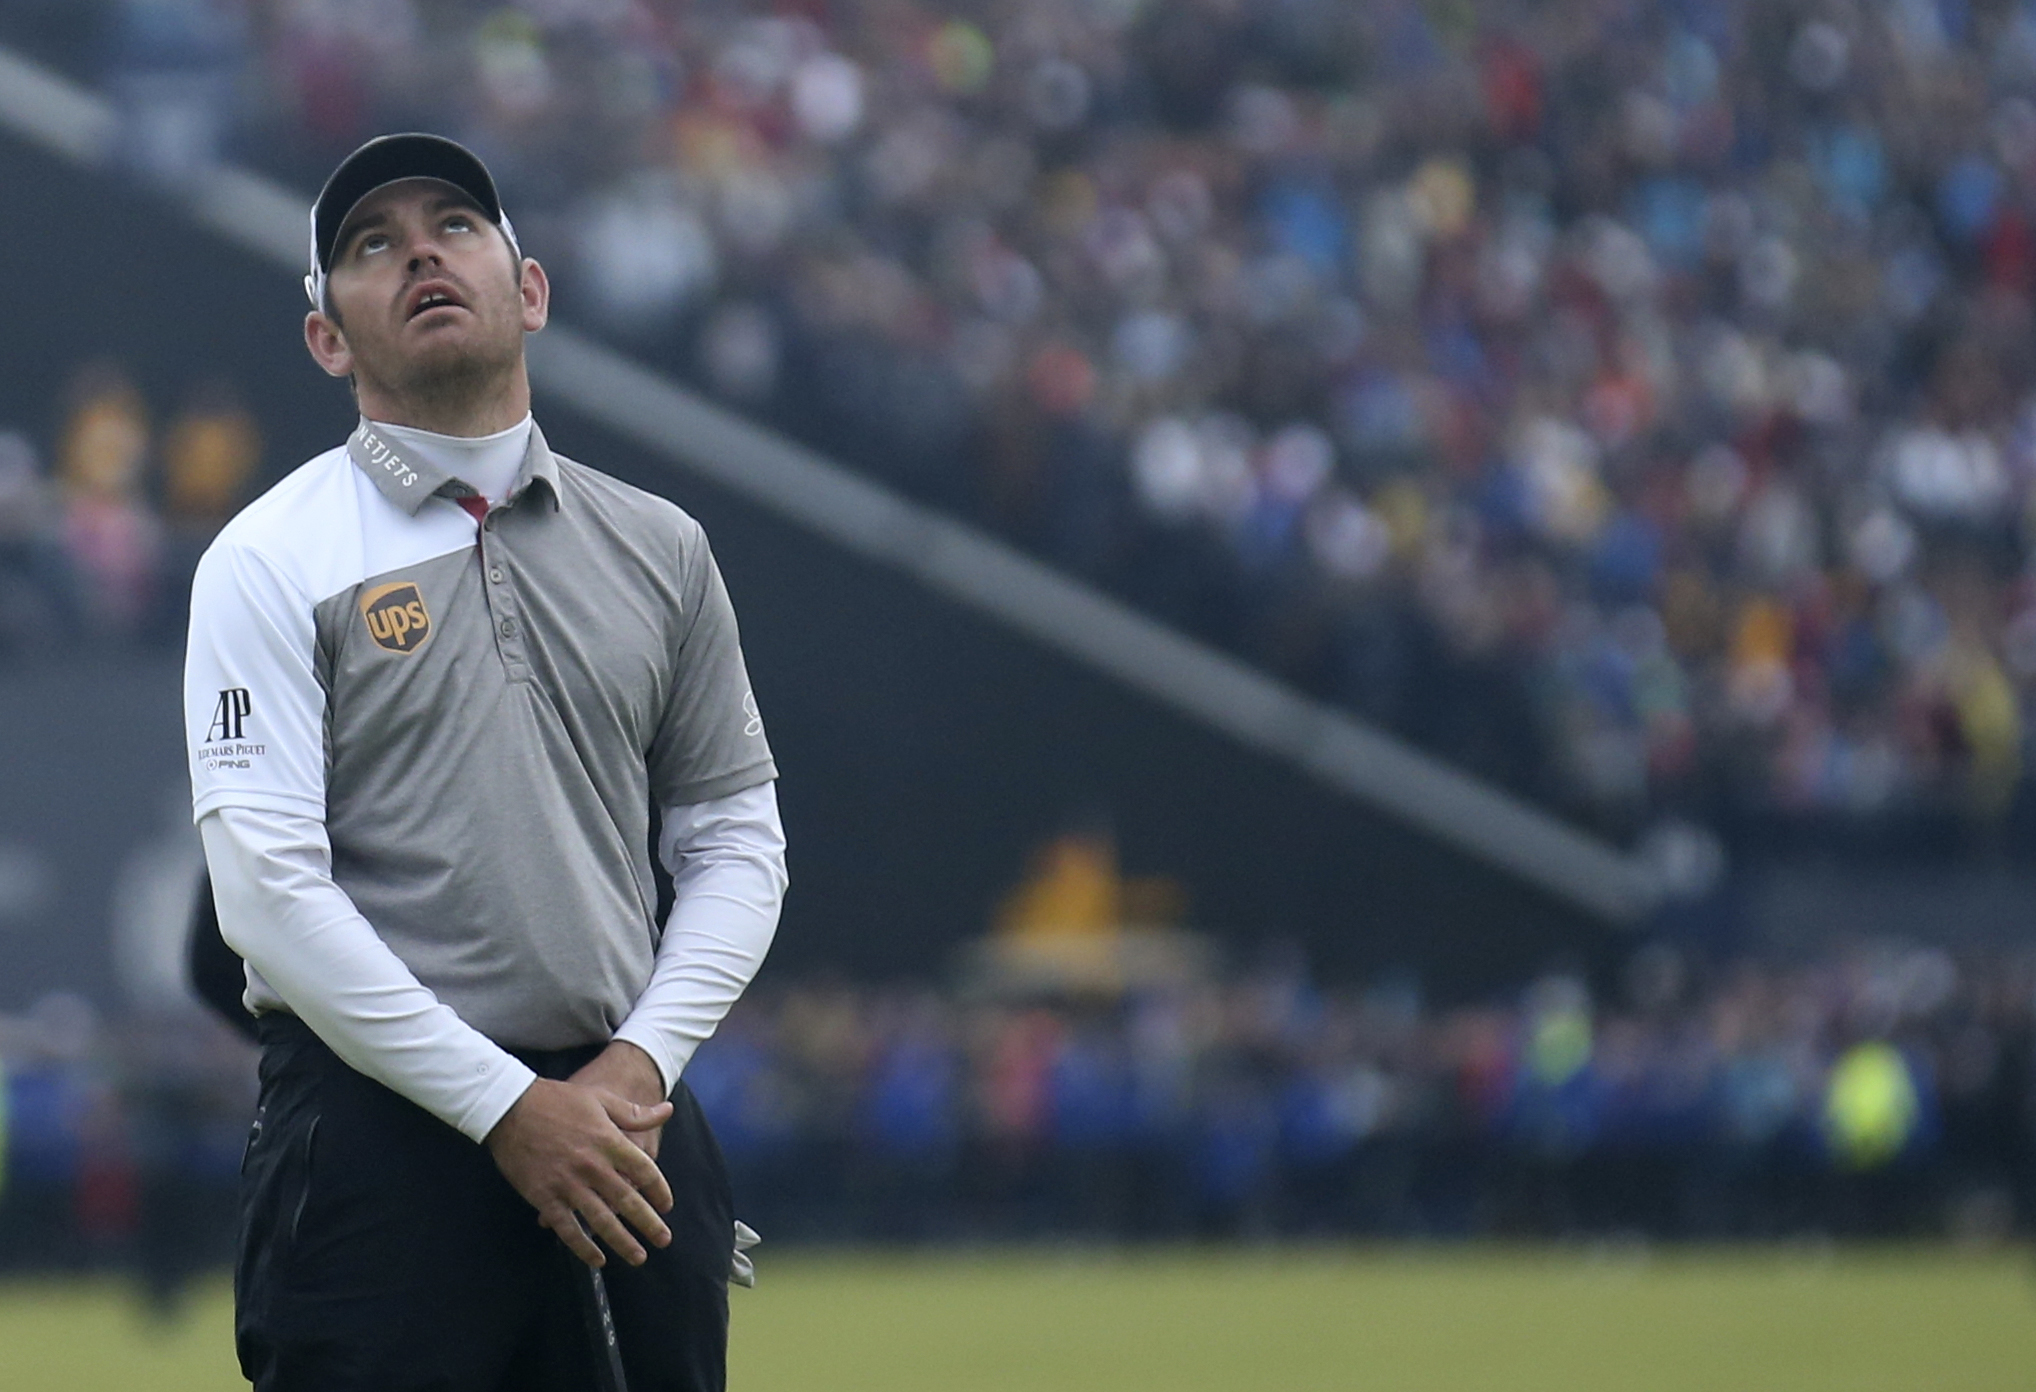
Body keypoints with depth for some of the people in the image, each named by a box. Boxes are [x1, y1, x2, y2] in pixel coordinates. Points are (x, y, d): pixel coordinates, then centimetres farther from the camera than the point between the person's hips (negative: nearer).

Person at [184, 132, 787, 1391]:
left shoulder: (659, 546, 14)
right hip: (381, 1135, -4)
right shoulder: (270, 564, 0)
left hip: (630, 1124, 4)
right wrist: (508, 1108, -14)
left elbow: (735, 830, 16)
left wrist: (642, 1060, -2)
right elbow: (269, 888, -9)